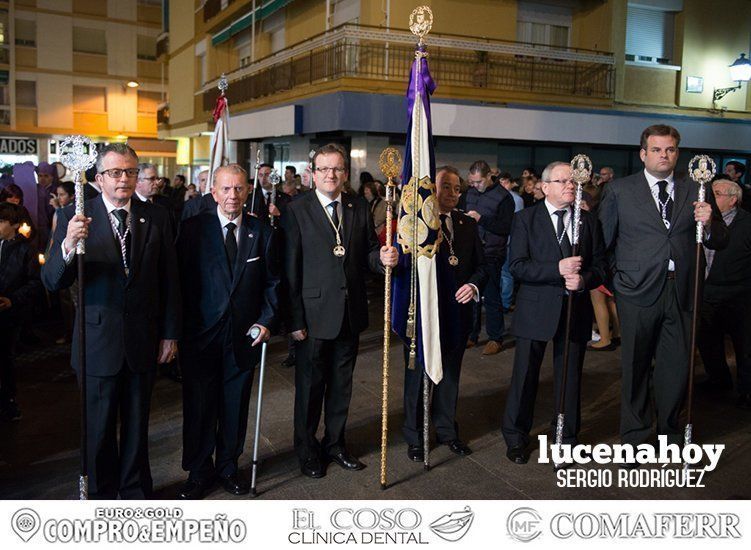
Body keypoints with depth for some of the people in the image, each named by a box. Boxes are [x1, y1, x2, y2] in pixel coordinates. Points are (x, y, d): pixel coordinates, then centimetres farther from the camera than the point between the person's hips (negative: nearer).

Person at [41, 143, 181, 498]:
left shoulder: (156, 219, 0)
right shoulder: (75, 217, -8)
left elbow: (169, 280, 4)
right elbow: (52, 281, -14)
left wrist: (170, 333, 3)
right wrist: (68, 246, -34)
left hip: (143, 344, 2)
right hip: (98, 343, -2)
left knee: (137, 425, 18)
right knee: (99, 429, 13)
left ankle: (136, 490, 38)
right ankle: (102, 495, 34)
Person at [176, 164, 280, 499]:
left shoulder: (262, 233, 4)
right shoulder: (193, 228, -3)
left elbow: (271, 282, 8)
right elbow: (182, 280, -4)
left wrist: (267, 320, -4)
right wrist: (180, 329, -9)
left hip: (243, 335, 2)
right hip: (202, 334, -2)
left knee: (235, 405, 12)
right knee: (198, 406, 7)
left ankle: (228, 466, 31)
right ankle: (199, 471, 25)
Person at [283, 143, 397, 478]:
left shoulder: (359, 208, 6)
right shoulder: (298, 210, -7)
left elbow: (367, 254, 9)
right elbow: (290, 269, -9)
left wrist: (383, 258, -15)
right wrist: (295, 319, -13)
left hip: (350, 314, 4)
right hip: (314, 314, -4)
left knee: (341, 384, 17)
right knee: (310, 384, 9)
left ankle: (335, 443, 35)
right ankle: (307, 449, 28)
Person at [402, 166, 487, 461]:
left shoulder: (468, 224, 8)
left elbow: (481, 265, 7)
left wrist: (474, 285, -10)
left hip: (457, 313, 5)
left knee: (450, 375, 18)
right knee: (418, 376, 10)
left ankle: (446, 430, 36)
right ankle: (415, 436, 25)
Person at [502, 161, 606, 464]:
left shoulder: (589, 221, 7)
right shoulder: (526, 219, -2)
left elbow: (600, 266, 7)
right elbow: (517, 266, -11)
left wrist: (583, 280, -15)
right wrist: (558, 269, -22)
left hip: (575, 310, 3)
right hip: (535, 310, -2)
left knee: (570, 377, 12)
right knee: (525, 375, 7)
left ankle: (566, 437, 29)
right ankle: (516, 437, 23)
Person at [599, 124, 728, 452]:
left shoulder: (696, 193, 9)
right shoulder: (619, 190, 3)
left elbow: (719, 243, 11)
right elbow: (603, 240, 4)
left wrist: (709, 225, -9)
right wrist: (614, 278, -2)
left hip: (681, 293, 2)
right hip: (638, 291, -2)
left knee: (677, 368, 8)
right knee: (636, 367, 10)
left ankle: (670, 431, 31)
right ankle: (634, 436, 26)